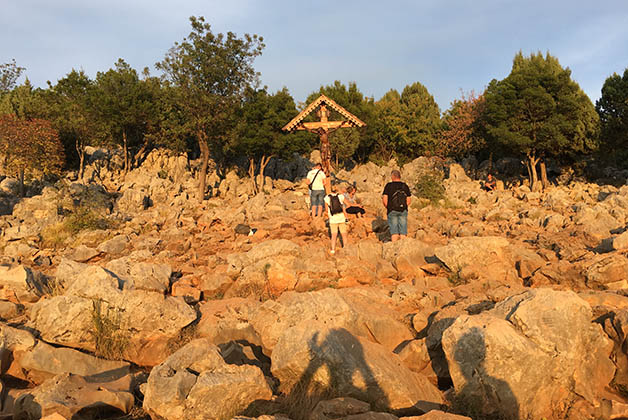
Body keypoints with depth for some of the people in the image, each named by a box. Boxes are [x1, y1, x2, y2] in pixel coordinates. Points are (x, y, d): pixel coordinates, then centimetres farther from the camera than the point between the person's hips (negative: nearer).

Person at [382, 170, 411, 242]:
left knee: (394, 231, 0)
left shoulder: (389, 185, -2)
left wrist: (387, 207, 8)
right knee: (403, 231, 4)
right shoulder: (405, 186, 7)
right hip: (403, 211, 2)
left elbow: (384, 199, -7)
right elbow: (408, 200, 5)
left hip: (392, 210, -2)